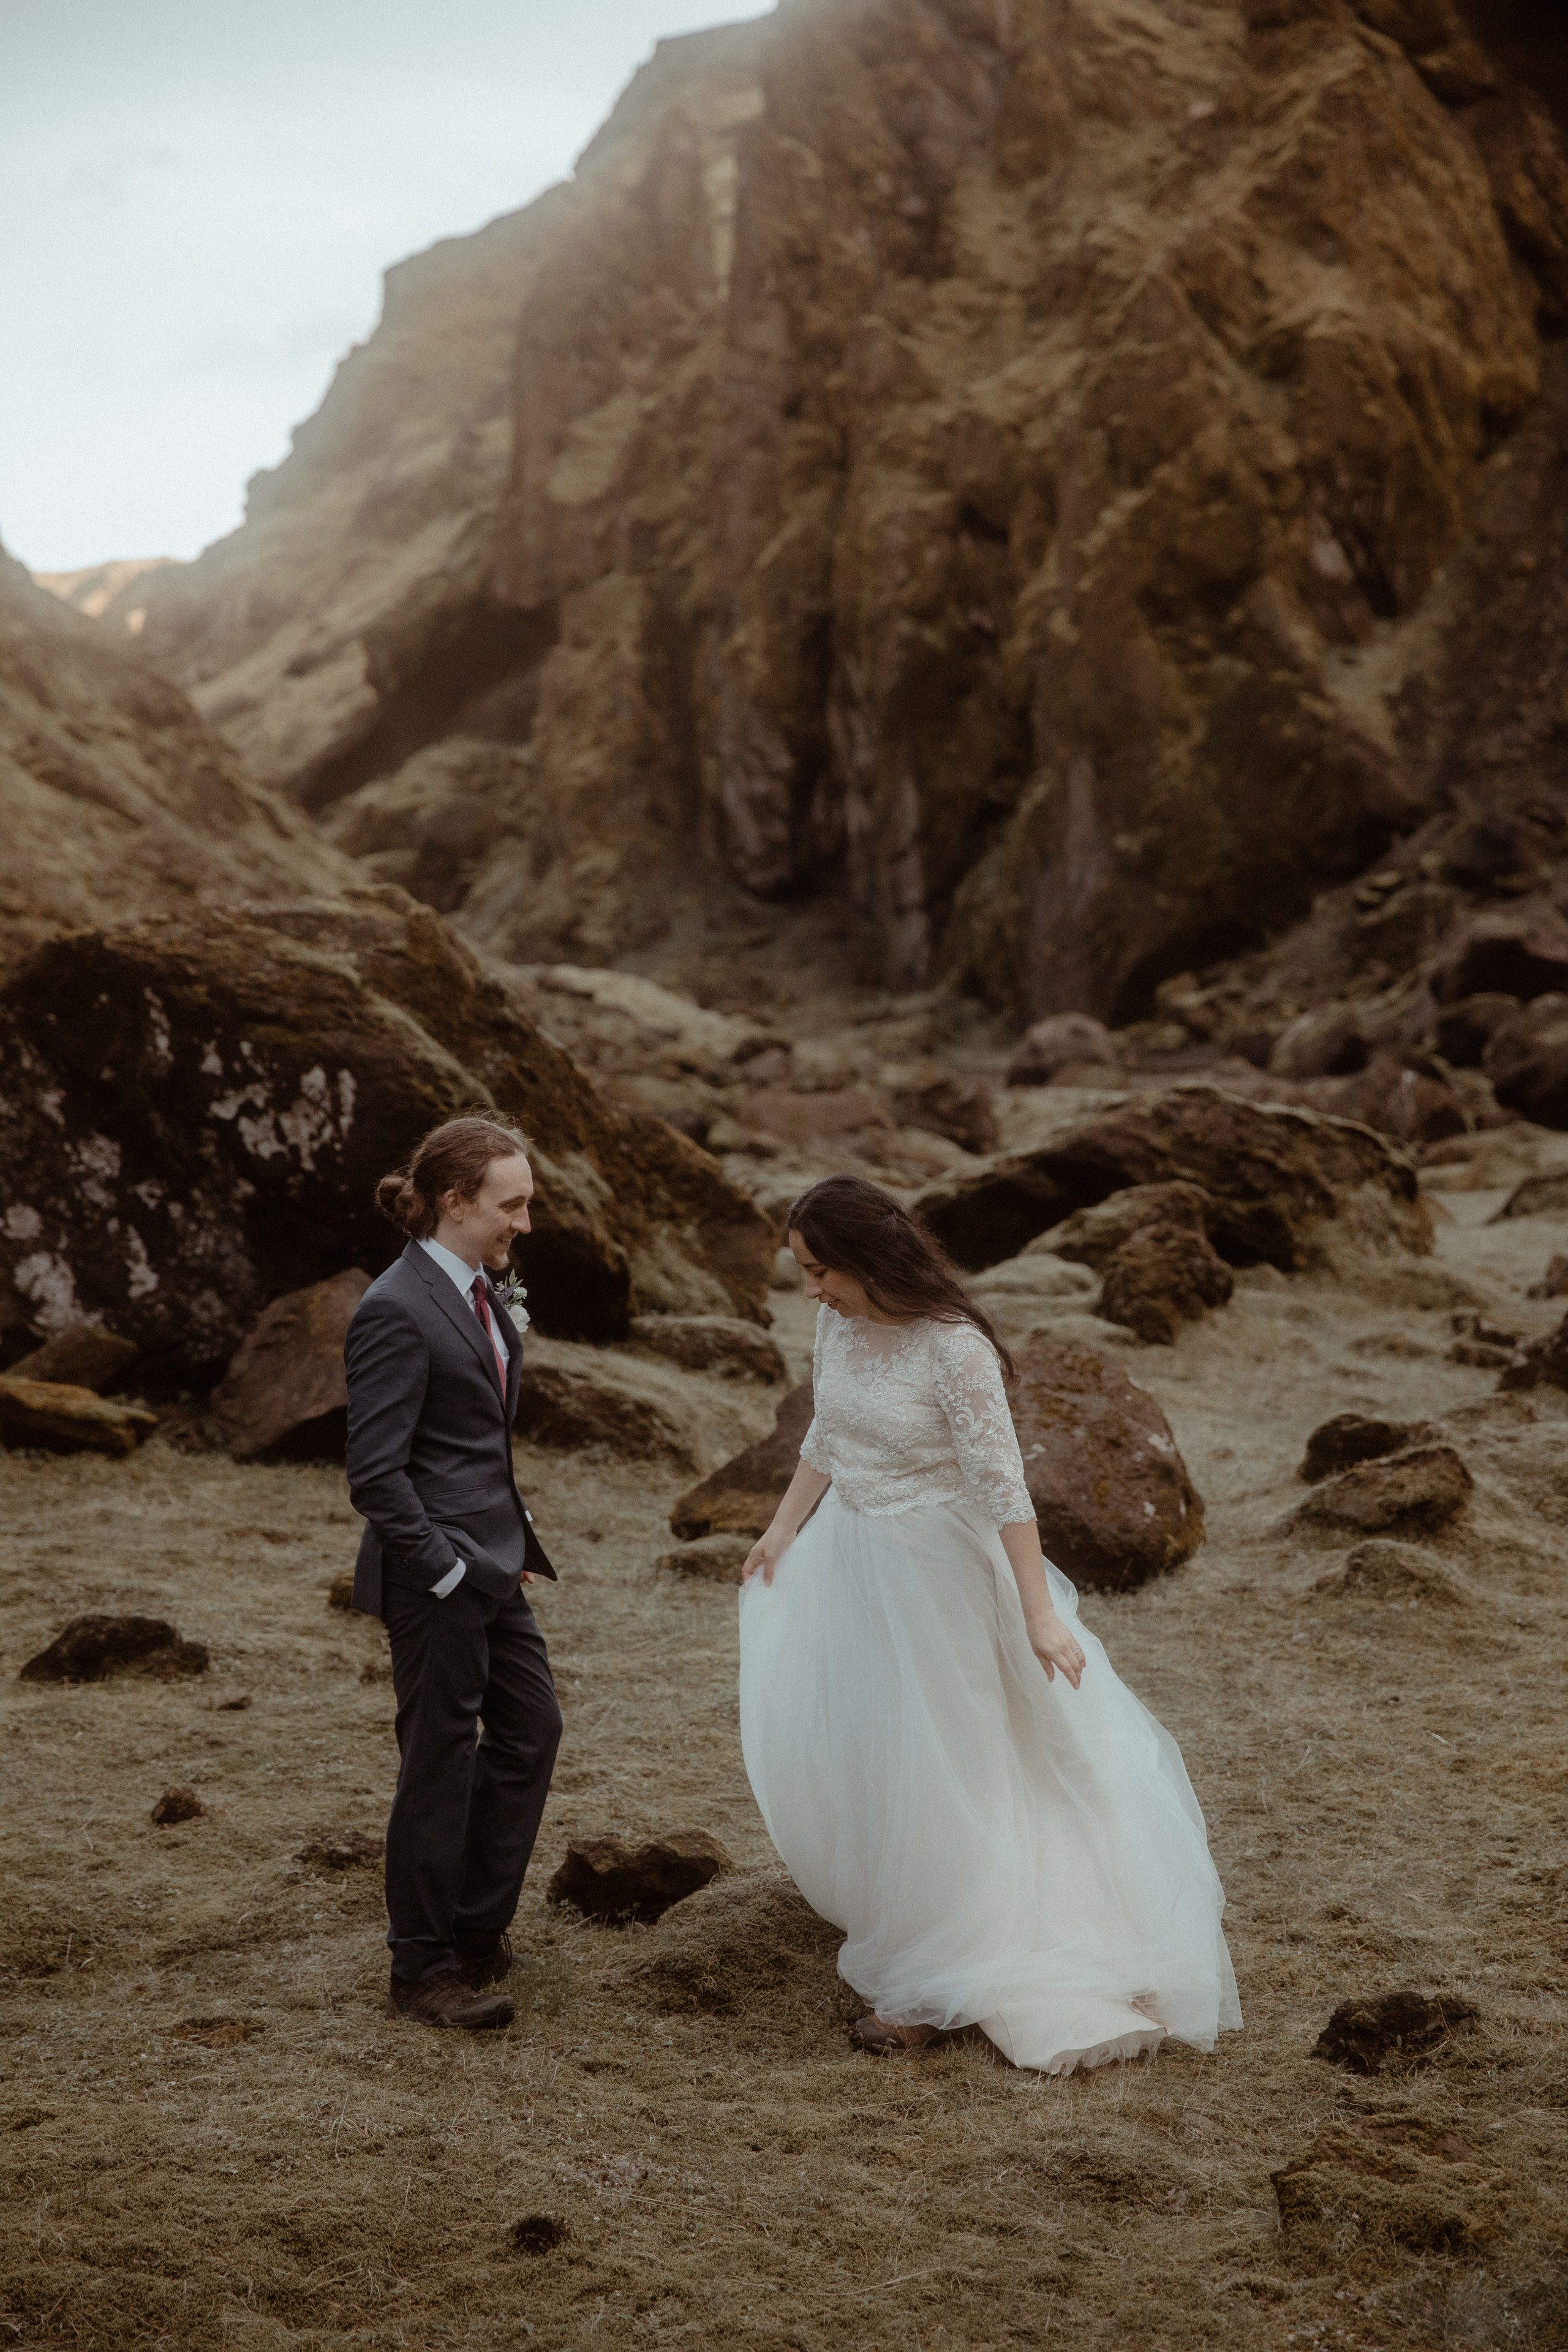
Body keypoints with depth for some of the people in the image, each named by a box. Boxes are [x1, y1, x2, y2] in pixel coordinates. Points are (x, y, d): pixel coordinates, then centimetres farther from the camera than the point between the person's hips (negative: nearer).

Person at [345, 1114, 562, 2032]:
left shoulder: (480, 1290, 8)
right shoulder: (397, 1312, -20)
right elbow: (376, 1474, -21)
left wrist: (514, 1529, 13)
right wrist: (445, 1570, -19)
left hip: (493, 1560, 9)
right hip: (436, 1575, -9)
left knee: (531, 1730, 16)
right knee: (441, 1759, 2)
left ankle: (477, 1922, 32)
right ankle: (427, 1966, 17)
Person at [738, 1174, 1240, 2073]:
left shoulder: (954, 1349, -25)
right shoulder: (840, 1324, -3)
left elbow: (1002, 1483, -24)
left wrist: (1039, 1612, -23)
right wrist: (783, 1532, 19)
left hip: (931, 1568, -7)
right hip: (847, 1556, 7)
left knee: (927, 1767, 3)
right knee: (820, 1745, 18)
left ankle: (929, 1988, 18)